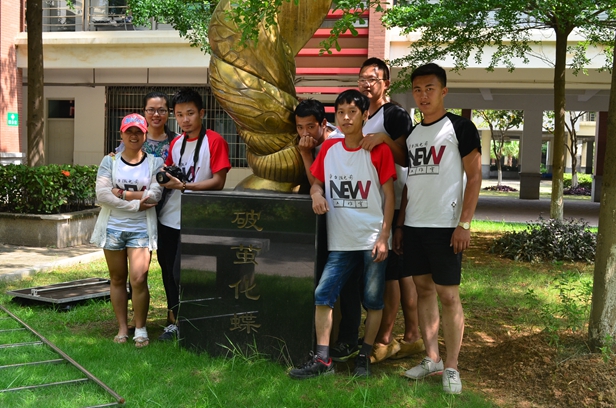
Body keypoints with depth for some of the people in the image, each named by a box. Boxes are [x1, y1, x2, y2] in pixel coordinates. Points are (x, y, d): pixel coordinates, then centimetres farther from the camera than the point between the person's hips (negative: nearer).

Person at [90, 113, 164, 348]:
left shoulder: (154, 163, 2)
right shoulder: (109, 162, 4)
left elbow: (154, 195, -12)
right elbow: (101, 194, -9)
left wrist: (121, 193, -13)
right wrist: (135, 203, -15)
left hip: (141, 229, -2)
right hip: (113, 227, 2)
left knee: (138, 279, -11)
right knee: (117, 280, 8)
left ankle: (140, 329, 5)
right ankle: (122, 328, 19)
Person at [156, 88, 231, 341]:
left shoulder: (214, 141, -9)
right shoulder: (175, 143, 12)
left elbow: (218, 182, -14)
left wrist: (183, 185, -21)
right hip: (168, 218, 7)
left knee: (181, 274, -6)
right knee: (168, 272, 12)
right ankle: (174, 322, 26)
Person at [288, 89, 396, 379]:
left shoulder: (379, 151, -6)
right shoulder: (329, 148, 5)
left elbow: (389, 195, -5)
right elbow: (316, 182, 15)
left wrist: (383, 237, -10)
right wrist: (317, 194, -10)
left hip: (373, 240, -3)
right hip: (340, 241, 4)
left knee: (373, 301, 6)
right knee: (322, 295, -2)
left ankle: (364, 357, 20)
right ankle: (322, 360, 5)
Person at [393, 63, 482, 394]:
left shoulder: (460, 127, -4)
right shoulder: (412, 134, 14)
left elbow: (474, 177, -7)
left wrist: (464, 224, -14)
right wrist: (399, 225, 12)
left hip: (445, 226, -6)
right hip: (414, 226, 6)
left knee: (448, 295, -2)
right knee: (424, 290, 10)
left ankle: (451, 367, 7)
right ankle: (432, 359, 19)